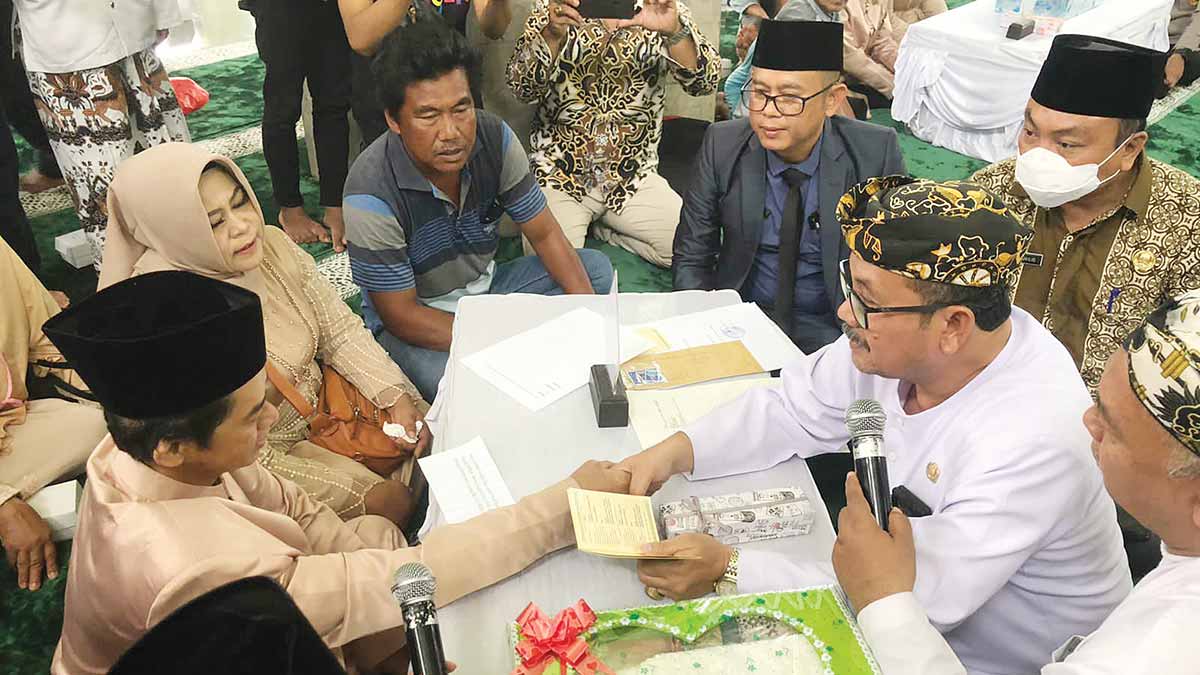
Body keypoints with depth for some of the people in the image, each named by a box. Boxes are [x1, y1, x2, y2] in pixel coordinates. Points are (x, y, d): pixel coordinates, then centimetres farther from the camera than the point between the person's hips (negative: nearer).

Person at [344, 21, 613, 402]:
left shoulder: (493, 138, -16)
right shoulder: (372, 195, -30)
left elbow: (546, 234, -6)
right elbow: (401, 316, -23)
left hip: (487, 286, 6)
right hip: (413, 320, -6)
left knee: (597, 268, -3)